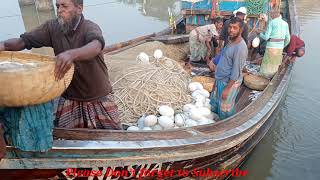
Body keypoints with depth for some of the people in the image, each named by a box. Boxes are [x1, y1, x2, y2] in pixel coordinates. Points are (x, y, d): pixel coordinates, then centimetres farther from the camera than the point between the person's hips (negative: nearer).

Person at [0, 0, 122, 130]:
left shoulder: (90, 27, -18)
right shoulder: (52, 27, -5)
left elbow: (96, 47, -41)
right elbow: (23, 41, -5)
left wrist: (71, 54, -59)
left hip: (98, 99, -3)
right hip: (69, 98, 3)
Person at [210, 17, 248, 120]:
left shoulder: (240, 48, -25)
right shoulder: (231, 41, 4)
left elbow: (236, 72, -24)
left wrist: (227, 89, -21)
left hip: (229, 82, -9)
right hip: (220, 79, 9)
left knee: (225, 109, 8)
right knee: (214, 102, 24)